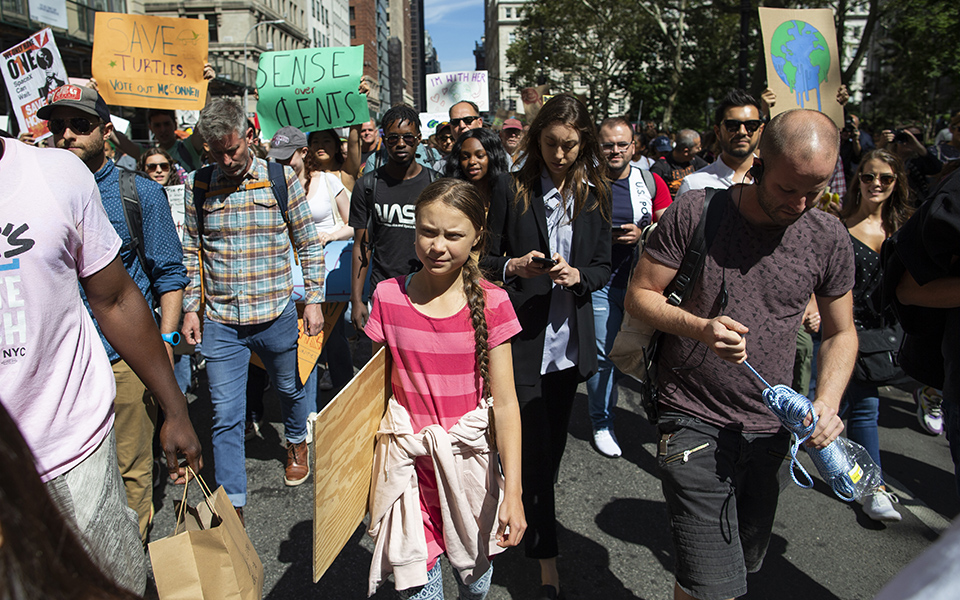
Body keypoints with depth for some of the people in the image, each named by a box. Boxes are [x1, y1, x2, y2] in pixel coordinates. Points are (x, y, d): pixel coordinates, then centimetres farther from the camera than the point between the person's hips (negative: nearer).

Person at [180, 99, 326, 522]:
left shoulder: (281, 178, -4)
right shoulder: (198, 185, 1)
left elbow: (308, 243, 1)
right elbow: (191, 251, 8)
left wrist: (314, 300, -3)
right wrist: (190, 308, 5)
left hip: (276, 315, 0)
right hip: (220, 322, 1)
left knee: (289, 388, 21)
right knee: (225, 416, 2)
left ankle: (297, 445, 52)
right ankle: (232, 507, 13)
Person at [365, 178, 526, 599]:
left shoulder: (491, 304, -10)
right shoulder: (389, 297, -5)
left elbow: (505, 403, -9)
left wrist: (513, 493, -12)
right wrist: (371, 469, 1)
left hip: (470, 460, 0)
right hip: (408, 464, 1)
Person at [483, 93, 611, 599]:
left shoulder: (595, 195, 7)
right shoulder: (513, 192, -2)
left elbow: (604, 267, 8)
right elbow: (488, 259, 1)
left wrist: (577, 274, -13)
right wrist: (514, 267, -20)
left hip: (569, 339, 4)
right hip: (522, 336, -4)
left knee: (552, 444, 15)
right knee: (536, 449, -3)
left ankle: (529, 516, 39)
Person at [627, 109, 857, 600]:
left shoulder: (829, 238, -1)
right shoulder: (694, 212, -11)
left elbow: (841, 333, 9)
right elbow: (639, 295, -6)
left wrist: (827, 402, -8)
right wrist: (699, 328, -24)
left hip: (769, 428, 5)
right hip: (693, 420, -4)